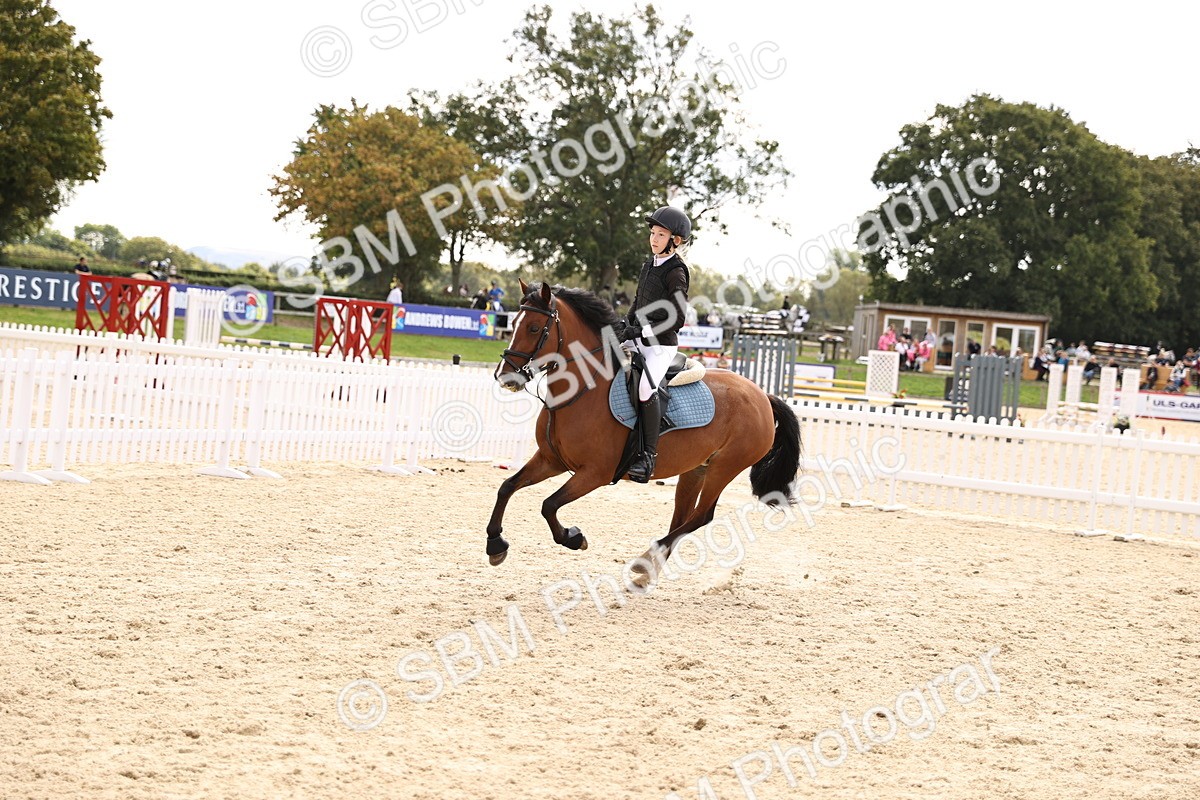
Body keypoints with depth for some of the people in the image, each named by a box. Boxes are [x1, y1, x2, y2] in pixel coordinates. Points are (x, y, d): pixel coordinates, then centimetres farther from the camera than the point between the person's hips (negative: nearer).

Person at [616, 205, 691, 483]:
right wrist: (627, 326, 7)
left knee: (645, 388, -28)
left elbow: (677, 319, -17)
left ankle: (649, 455, -25)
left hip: (662, 345, -9)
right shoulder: (650, 263, 11)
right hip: (639, 341, 9)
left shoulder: (675, 272, -13)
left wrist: (642, 330, -20)